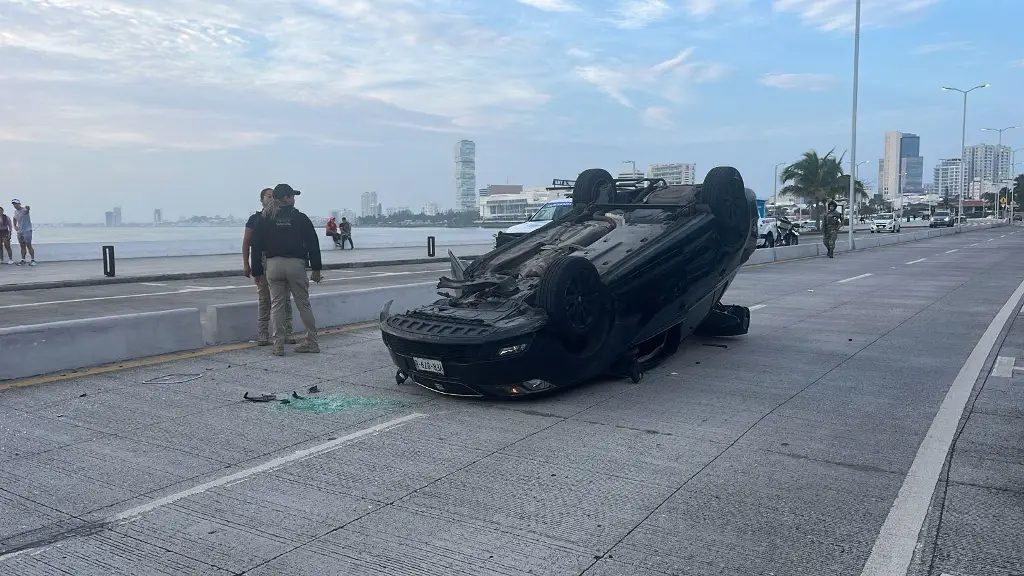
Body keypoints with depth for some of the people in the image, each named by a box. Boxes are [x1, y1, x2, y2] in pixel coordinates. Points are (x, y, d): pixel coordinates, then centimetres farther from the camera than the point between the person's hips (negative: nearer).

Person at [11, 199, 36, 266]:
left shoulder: (24, 210, -13)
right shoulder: (15, 212, 11)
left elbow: (27, 210, -39)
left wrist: (27, 208, -65)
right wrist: (15, 226, 12)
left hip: (27, 231, -7)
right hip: (19, 231, 7)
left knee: (29, 245, -8)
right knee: (22, 246, 10)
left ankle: (33, 260, -4)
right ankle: (23, 260, 14)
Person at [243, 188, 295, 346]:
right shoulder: (255, 219, 7)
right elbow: (246, 243, 7)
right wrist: (246, 264, -1)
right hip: (261, 264, -1)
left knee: (285, 299, 2)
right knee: (263, 300, 3)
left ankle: (287, 333, 8)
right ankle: (263, 335, 9)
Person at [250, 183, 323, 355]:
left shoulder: (264, 220, 7)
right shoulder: (300, 218, 1)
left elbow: (257, 247, 7)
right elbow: (313, 244, -1)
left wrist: (257, 271, 13)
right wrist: (316, 268, 5)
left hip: (273, 265, 2)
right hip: (296, 264, -2)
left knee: (276, 305, 7)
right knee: (303, 304, 7)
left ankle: (278, 346, 5)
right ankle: (312, 342, 12)